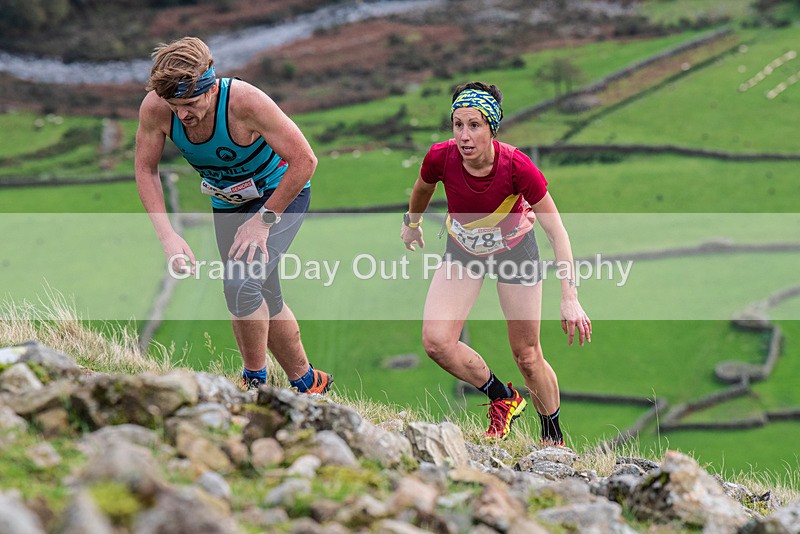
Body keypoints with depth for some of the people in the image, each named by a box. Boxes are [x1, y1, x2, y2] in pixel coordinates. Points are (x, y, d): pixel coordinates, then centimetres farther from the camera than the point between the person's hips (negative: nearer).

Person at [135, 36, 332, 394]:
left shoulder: (246, 101, -36)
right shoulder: (155, 108, -24)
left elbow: (304, 161, -28)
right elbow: (145, 170, -9)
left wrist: (262, 220, -25)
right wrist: (167, 236, -19)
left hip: (281, 192, -6)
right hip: (228, 202, 6)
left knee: (241, 284, -25)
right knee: (264, 302, 13)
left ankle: (255, 382, -5)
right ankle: (307, 384, 32)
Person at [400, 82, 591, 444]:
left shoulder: (516, 166, -33)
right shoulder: (440, 158, -27)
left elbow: (556, 231, -26)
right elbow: (422, 189, 0)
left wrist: (569, 299, -31)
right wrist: (412, 223, 19)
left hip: (515, 249, -2)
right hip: (462, 249, 2)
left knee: (527, 356, 1)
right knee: (436, 341, -15)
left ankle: (553, 438, 25)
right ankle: (504, 399, 9)